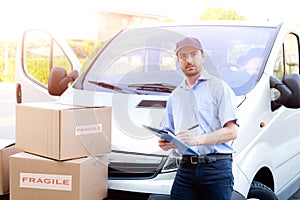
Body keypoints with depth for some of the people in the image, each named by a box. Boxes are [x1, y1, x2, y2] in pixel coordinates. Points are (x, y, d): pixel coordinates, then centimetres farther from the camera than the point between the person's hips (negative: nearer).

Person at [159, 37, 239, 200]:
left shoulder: (219, 87, 2)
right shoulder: (175, 96, 20)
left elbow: (232, 131, -8)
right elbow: (170, 132, 26)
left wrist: (197, 139, -18)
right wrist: (166, 142, 2)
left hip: (216, 168, -4)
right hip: (186, 168, 4)